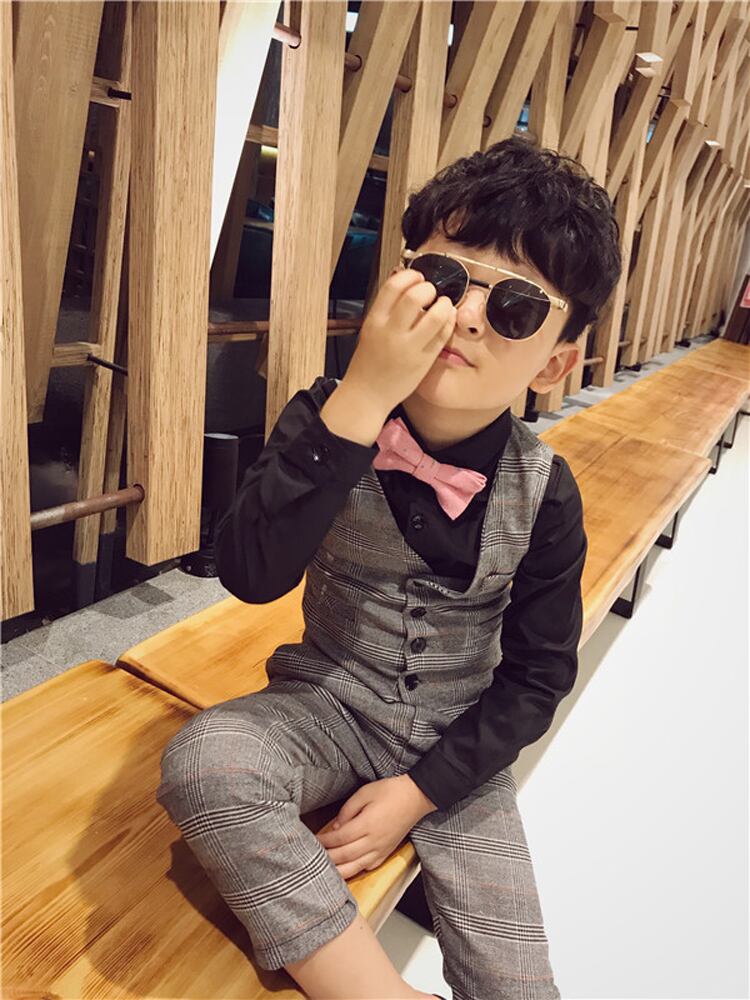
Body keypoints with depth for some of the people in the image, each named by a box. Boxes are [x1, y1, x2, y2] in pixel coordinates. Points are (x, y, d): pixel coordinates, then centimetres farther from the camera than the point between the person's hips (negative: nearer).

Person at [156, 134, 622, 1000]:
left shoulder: (544, 493, -13)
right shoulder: (327, 422, -15)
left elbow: (537, 675, -4)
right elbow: (250, 576, -30)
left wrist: (419, 790, -11)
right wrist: (359, 399, -37)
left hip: (456, 741, 1)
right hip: (329, 704, 0)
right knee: (200, 763, -30)